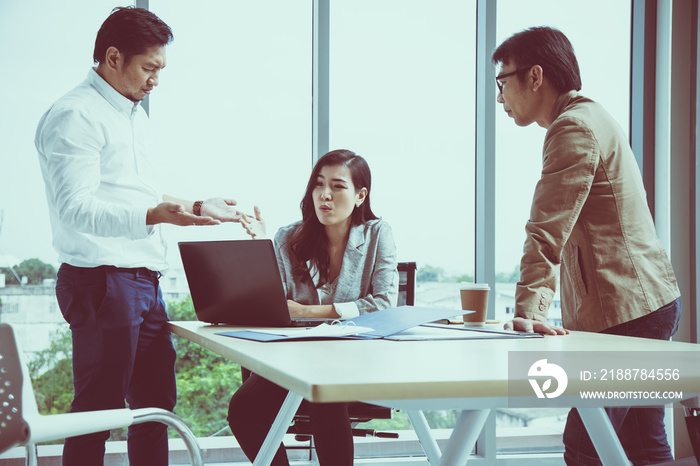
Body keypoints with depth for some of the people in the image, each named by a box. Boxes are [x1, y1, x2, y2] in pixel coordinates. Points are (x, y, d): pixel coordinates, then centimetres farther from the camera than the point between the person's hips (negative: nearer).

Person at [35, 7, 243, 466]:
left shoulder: (134, 114, 21)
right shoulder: (75, 115, -12)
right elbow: (76, 208, -22)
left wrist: (196, 207, 21)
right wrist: (154, 215, -34)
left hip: (144, 280, 10)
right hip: (101, 280, -10)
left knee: (157, 401, 12)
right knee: (99, 410, -5)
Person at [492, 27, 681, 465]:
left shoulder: (574, 127, -12)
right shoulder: (595, 118, 21)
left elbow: (548, 229, -23)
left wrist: (528, 307, -28)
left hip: (624, 311, -11)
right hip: (649, 302, 11)